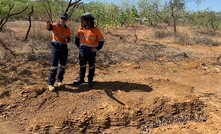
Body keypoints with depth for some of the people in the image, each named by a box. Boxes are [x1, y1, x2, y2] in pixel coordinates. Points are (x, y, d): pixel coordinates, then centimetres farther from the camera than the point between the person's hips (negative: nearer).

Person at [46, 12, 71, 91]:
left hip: (64, 47, 5)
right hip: (55, 46, -4)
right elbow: (49, 27, -28)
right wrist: (48, 24, -52)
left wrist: (67, 40, -10)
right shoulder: (55, 26, -6)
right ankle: (51, 84, -1)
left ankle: (60, 80, 28)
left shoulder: (67, 30, 7)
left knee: (62, 65, 12)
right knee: (54, 66, -7)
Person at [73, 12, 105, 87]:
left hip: (91, 50, -4)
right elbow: (77, 38, 17)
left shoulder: (96, 30, -11)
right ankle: (81, 79, 26)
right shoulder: (81, 29, 1)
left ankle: (90, 80, 20)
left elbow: (101, 40, -6)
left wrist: (97, 48, -10)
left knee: (91, 66, 8)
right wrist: (78, 46, 10)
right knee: (82, 65, 13)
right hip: (83, 50, 4)